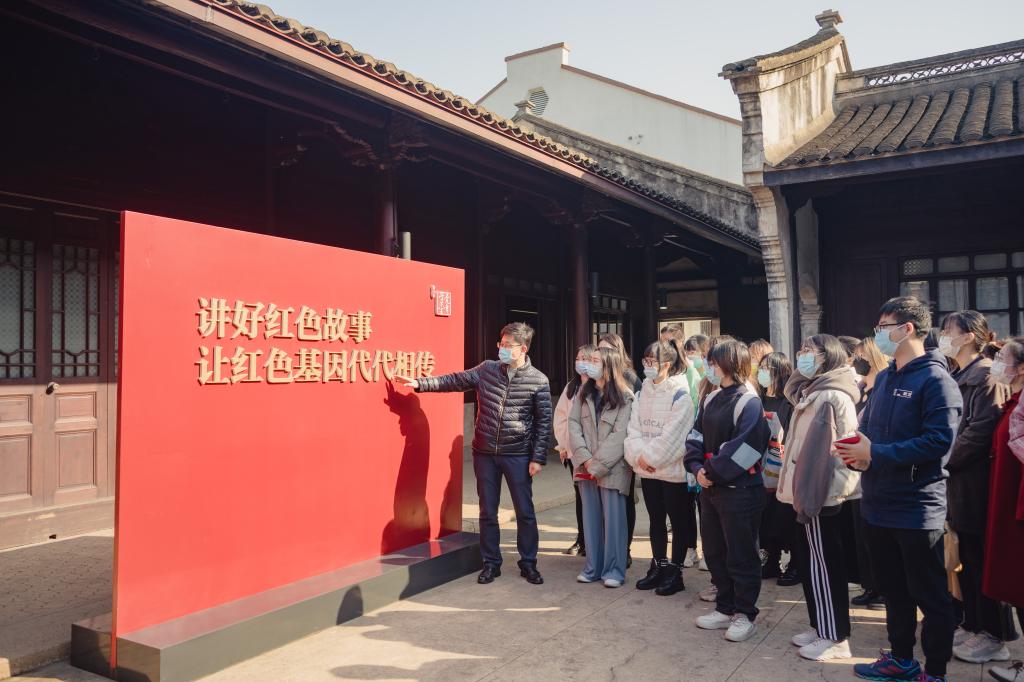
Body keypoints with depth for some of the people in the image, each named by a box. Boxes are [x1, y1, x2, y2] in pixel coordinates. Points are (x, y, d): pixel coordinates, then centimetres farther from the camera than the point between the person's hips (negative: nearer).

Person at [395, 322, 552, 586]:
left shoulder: (538, 380, -7)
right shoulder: (487, 369, 1)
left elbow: (544, 422, -5)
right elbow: (455, 380, 8)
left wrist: (538, 457, -8)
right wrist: (420, 383, -1)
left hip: (518, 455, -3)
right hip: (485, 454, 3)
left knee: (524, 511, 6)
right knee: (487, 511, 11)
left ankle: (528, 563, 23)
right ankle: (491, 563, 25)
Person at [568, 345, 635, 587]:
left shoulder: (625, 397, -6)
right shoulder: (584, 394, 10)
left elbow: (619, 436, -12)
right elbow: (574, 425, 3)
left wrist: (597, 464, -14)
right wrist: (585, 459, -9)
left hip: (612, 468, -5)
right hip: (586, 467, 5)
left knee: (613, 519, 0)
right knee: (590, 518, 10)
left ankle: (613, 569, 12)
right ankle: (593, 567, 20)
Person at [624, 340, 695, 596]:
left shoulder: (680, 394, -13)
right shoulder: (643, 392, 8)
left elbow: (672, 435, -18)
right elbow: (634, 428, 4)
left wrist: (650, 457, -13)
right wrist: (639, 455, -11)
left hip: (673, 469, -6)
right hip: (647, 469, 7)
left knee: (679, 521, 6)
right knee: (655, 519, 16)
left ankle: (675, 572, 16)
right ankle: (658, 567, 28)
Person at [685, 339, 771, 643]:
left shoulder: (749, 402, -14)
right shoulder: (710, 399, 10)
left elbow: (742, 448, -22)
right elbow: (696, 437, 10)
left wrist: (713, 471, -15)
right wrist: (697, 467, -6)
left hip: (739, 491, -8)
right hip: (710, 488, 8)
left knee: (741, 556, 3)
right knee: (714, 552, 16)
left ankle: (744, 615, 18)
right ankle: (725, 608, 30)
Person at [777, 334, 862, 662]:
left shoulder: (834, 397, -17)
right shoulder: (814, 392, 14)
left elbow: (839, 449, -21)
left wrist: (812, 493, -21)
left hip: (822, 495, -10)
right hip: (810, 491, 10)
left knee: (824, 565, 0)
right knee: (811, 563, 16)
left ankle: (836, 638, 11)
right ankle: (821, 627, 28)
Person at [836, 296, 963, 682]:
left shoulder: (935, 380, -15)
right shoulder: (884, 378, 11)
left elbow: (939, 441, -24)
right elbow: (866, 427, 15)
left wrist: (875, 454, -23)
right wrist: (857, 452, -8)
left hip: (917, 509, -8)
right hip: (879, 505, 8)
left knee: (930, 596, 7)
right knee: (893, 589, 20)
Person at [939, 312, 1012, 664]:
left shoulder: (985, 376, -12)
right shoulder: (959, 377, 15)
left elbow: (980, 429, -20)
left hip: (974, 484, -8)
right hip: (958, 482, 9)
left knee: (981, 560, 0)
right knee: (967, 559, 15)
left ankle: (993, 637, 11)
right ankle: (972, 625, 25)